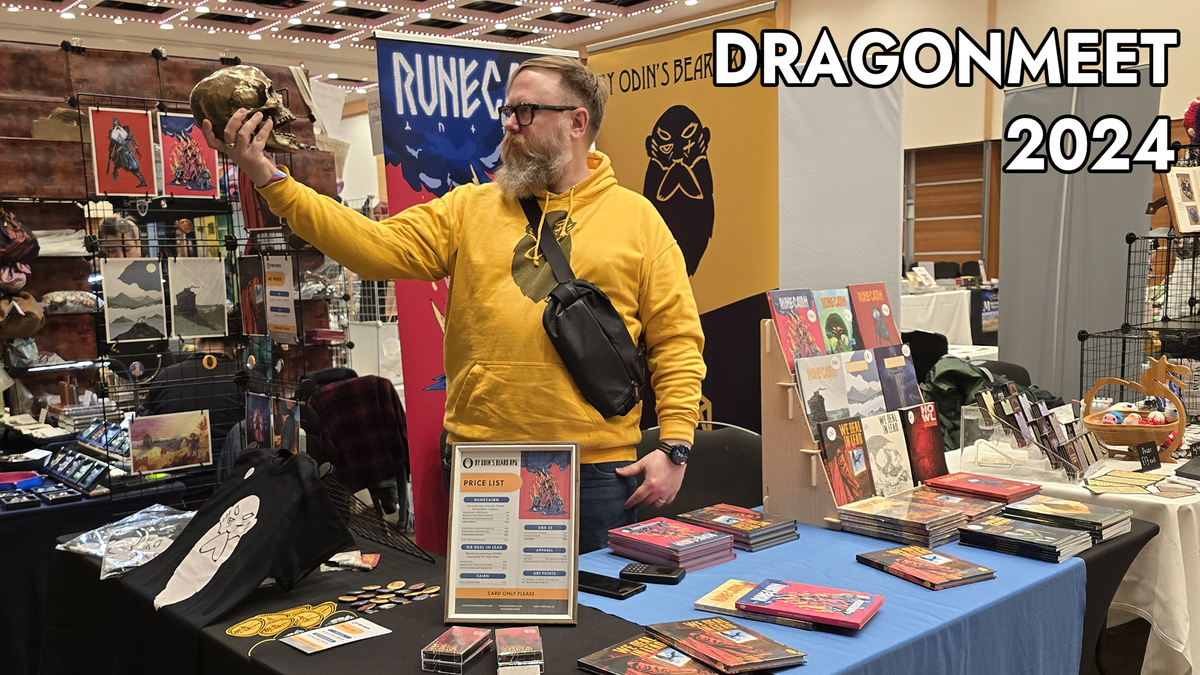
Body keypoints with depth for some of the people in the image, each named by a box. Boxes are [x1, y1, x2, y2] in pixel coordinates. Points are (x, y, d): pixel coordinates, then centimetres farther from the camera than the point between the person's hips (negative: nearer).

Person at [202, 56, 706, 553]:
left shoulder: (638, 219, 3)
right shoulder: (470, 208, 9)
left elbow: (676, 341, 1)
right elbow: (379, 246, -4)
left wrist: (675, 447, -7)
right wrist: (266, 177, -11)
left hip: (597, 471, -2)